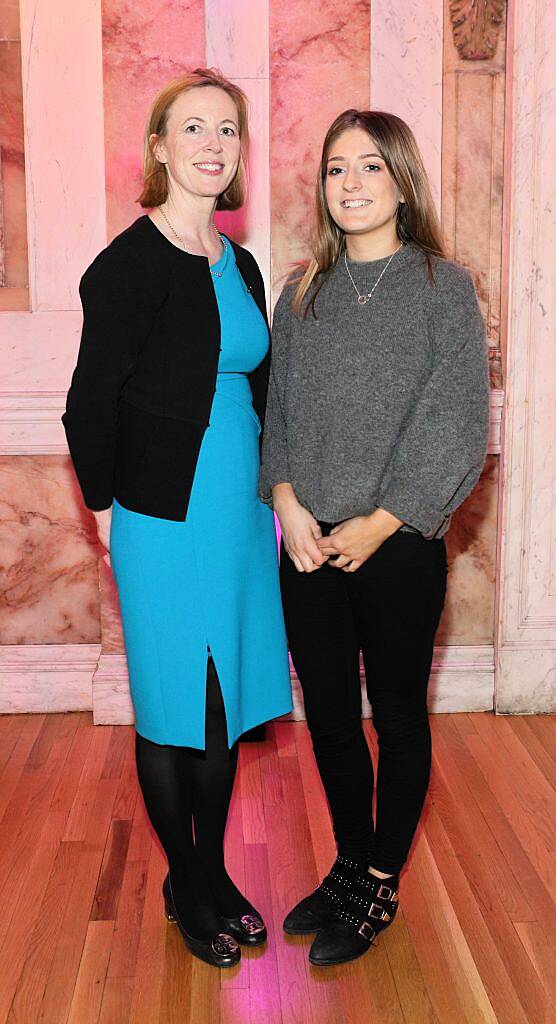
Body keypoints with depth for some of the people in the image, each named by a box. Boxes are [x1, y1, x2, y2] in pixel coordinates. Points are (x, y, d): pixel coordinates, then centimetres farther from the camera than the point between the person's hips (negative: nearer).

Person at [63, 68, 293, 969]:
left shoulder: (240, 266, 10)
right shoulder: (130, 263, -11)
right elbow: (91, 404, -11)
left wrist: (270, 496, 11)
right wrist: (108, 506, -4)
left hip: (239, 517, 7)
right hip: (164, 523, -6)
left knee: (226, 706, 15)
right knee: (172, 713, 8)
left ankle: (215, 872, 33)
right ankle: (185, 885, 27)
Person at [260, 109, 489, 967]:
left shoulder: (444, 287, -3)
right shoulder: (302, 295, 10)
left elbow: (456, 426, -8)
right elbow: (278, 409, 10)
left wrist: (380, 523, -12)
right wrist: (287, 499, -7)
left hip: (398, 546, -4)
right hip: (308, 546, 4)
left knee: (398, 716, 9)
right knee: (328, 712, 13)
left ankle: (381, 887, 26)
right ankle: (350, 865, 33)